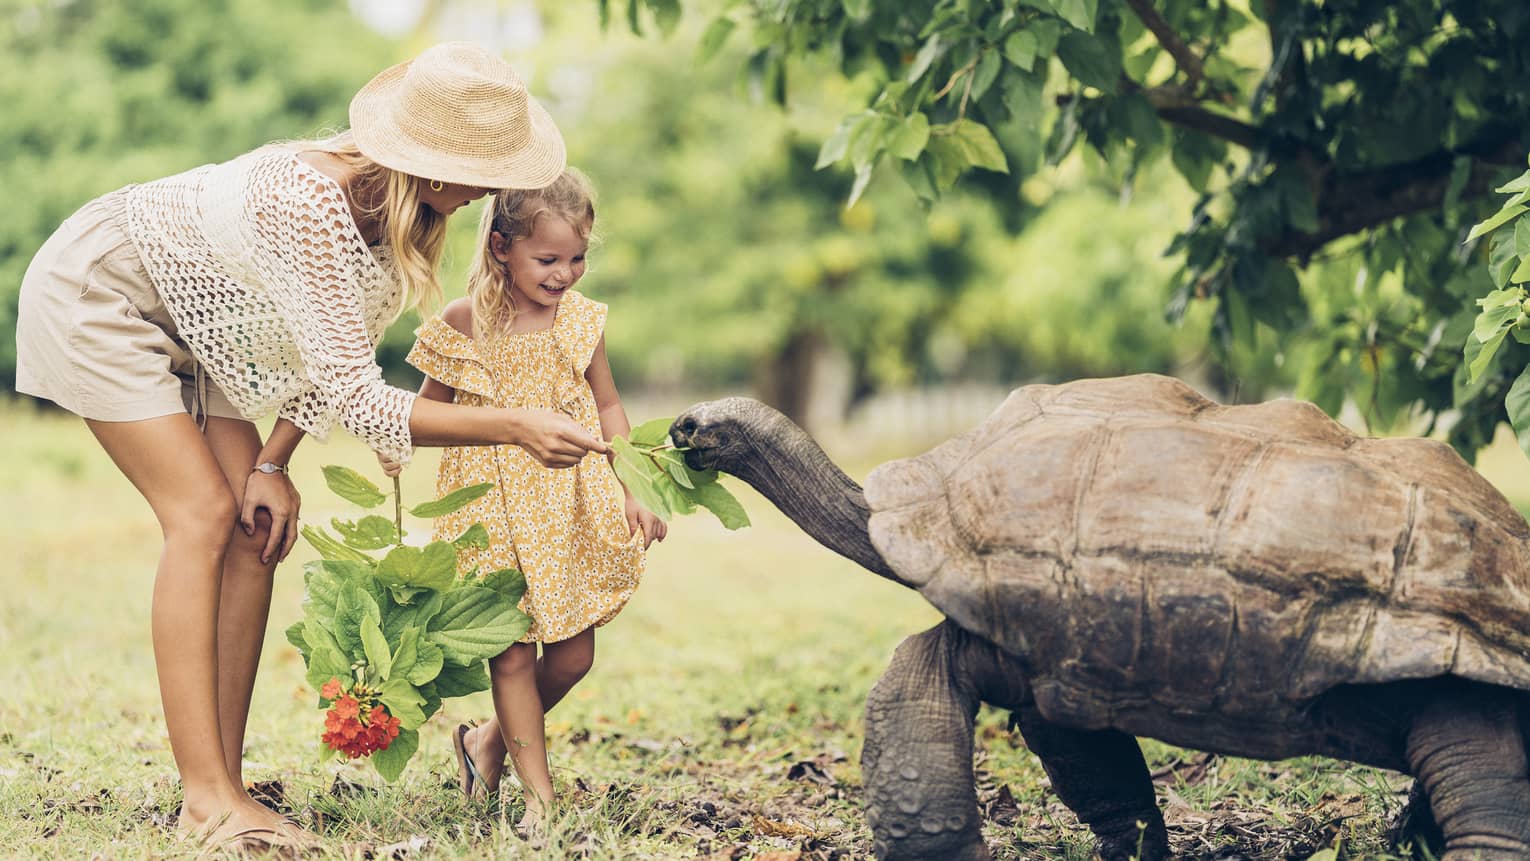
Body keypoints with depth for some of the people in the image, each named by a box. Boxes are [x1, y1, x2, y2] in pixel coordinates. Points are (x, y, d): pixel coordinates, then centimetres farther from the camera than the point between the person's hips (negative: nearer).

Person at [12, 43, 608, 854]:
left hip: (183, 323, 8)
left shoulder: (404, 212, -12)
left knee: (256, 528, -3)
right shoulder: (309, 204, -38)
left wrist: (273, 464, -8)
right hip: (95, 292, -8)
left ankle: (224, 784, -1)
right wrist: (511, 427, -41)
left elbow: (337, 353, 0)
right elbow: (354, 394, -38)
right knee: (203, 514, -18)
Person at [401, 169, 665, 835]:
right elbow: (432, 405, 6)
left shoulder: (581, 321, 0)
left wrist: (631, 492, 8)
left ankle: (491, 742, 29)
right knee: (513, 652, -3)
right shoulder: (463, 324, -8)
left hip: (573, 505, 3)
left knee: (573, 654, 5)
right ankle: (541, 797, 8)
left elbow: (607, 409, 11)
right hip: (495, 509, -3)